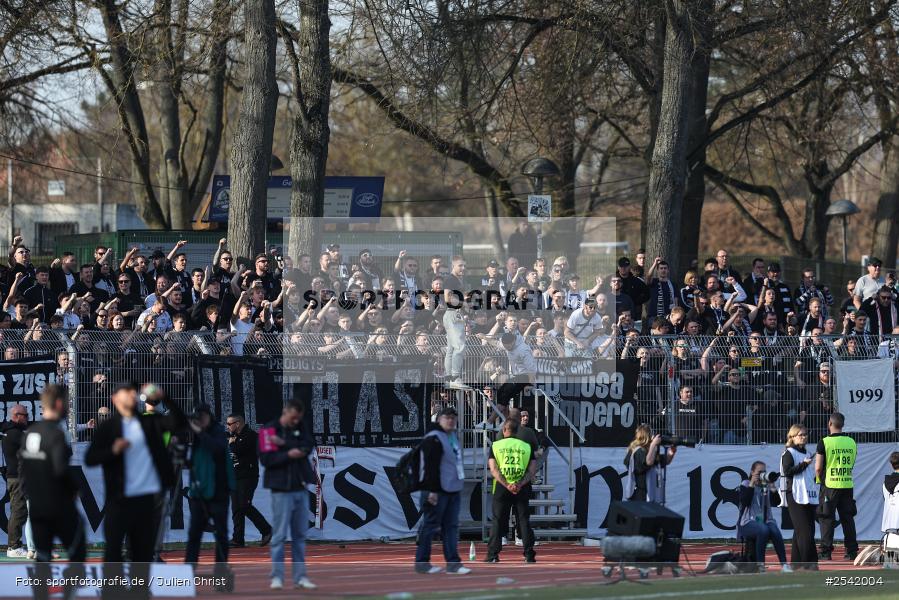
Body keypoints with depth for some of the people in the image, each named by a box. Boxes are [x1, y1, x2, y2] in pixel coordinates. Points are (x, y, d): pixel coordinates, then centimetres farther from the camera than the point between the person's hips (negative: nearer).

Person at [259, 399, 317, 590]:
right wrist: (288, 455, -21)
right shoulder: (269, 430, -3)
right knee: (279, 535, -4)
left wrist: (284, 443, -17)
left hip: (301, 488, 5)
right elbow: (265, 459, -11)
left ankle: (300, 576, 11)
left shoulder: (300, 429, 10)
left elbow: (307, 446, -7)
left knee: (300, 535, 8)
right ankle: (277, 577, 0)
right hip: (282, 490, -5)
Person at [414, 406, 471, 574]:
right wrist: (432, 490, -22)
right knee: (430, 525, -3)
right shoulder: (433, 439, -12)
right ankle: (422, 562, 3)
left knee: (451, 527, 7)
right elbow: (431, 467, -18)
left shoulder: (454, 437, 17)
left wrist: (460, 484, 24)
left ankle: (453, 563, 8)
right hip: (437, 491, -9)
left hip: (453, 490, 9)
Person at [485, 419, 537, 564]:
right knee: (524, 521, 5)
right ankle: (529, 555, 1)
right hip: (522, 489, 1)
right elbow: (532, 470, -3)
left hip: (501, 488, -1)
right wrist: (520, 484, -14)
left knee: (498, 521, 5)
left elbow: (493, 469, -7)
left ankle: (493, 555, 1)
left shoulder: (496, 446, 3)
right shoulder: (526, 446, 6)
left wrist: (507, 485, -14)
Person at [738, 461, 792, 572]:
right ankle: (760, 563, -29)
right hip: (749, 522, -3)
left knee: (775, 532, -30)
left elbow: (776, 502, 4)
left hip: (766, 520, 3)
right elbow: (744, 502, -10)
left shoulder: (767, 485, 14)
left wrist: (772, 487, -5)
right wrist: (752, 484, -12)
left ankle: (784, 564, -30)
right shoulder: (746, 484, 6)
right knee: (763, 530, -36)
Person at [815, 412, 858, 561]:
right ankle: (852, 551, 9)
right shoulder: (851, 442, 5)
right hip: (848, 485, 4)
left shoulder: (824, 442, -10)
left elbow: (818, 468, -9)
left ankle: (826, 551, -1)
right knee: (848, 519, 9)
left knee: (827, 519, 1)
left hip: (830, 485, -4)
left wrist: (822, 481, 8)